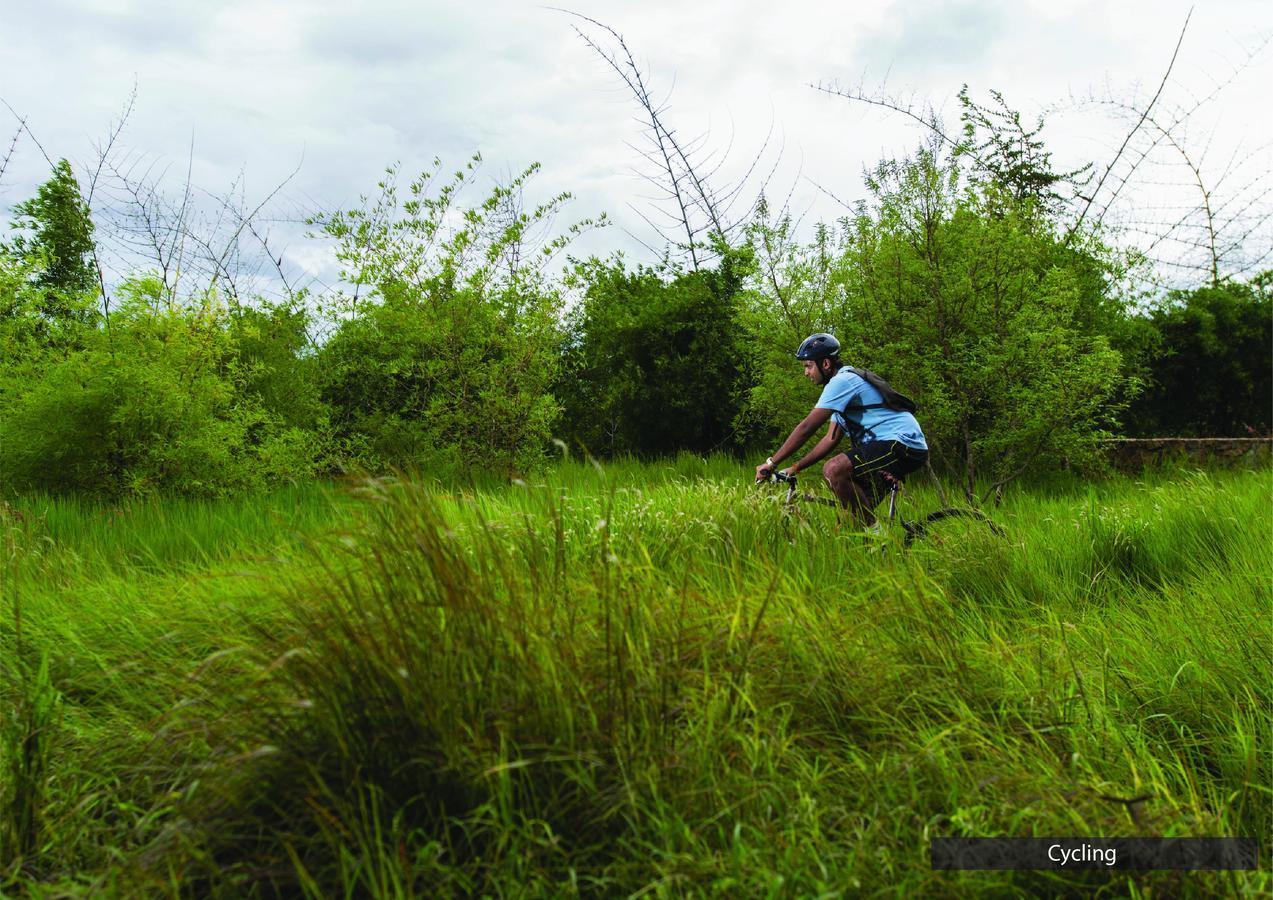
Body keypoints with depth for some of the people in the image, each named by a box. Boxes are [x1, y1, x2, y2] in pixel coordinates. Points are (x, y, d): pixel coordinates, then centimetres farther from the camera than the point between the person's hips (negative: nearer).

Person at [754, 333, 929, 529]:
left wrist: (771, 463, -11)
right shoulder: (846, 382, 20)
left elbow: (806, 428, -17)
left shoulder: (842, 381, -12)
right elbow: (831, 439, 19)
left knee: (833, 470, -26)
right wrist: (794, 468, 13)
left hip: (902, 443, -11)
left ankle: (876, 533, -17)